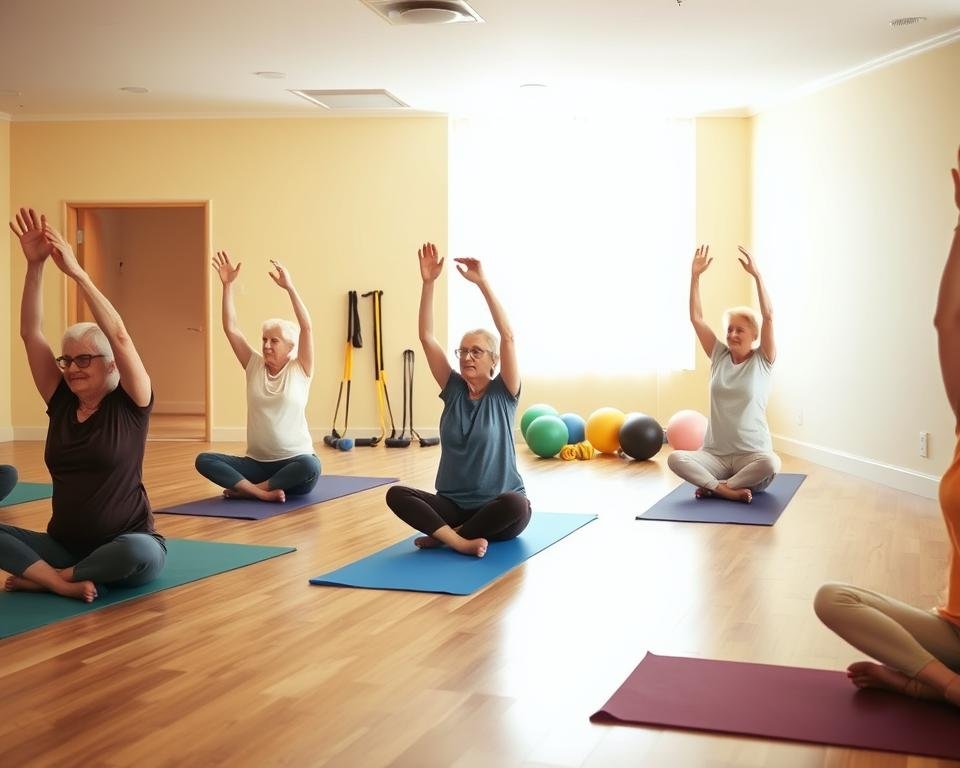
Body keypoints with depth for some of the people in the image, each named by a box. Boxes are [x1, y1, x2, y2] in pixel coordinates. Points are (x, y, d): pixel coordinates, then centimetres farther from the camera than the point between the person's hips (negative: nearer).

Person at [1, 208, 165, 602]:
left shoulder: (130, 405, -6)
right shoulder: (61, 402, 5)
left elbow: (119, 336, -20)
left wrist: (76, 271, -24)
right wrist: (34, 265, -11)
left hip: (123, 546, -4)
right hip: (64, 545, 4)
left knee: (142, 553, -38)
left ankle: (43, 577, -16)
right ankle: (65, 582, -26)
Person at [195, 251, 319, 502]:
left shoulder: (300, 370, -2)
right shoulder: (254, 366, 7)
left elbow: (307, 327, -16)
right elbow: (231, 328, 1)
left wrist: (289, 288, -24)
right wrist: (227, 285, -6)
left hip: (293, 462, -3)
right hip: (256, 462, 4)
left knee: (310, 466, -39)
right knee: (204, 460, -19)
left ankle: (245, 489, -24)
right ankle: (262, 492, -31)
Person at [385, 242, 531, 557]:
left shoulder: (503, 393, -4)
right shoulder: (454, 389, 5)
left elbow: (508, 336, -18)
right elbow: (426, 337, -2)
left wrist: (482, 283, -23)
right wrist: (428, 282, -12)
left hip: (498, 506, -3)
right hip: (454, 504, 3)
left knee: (516, 505, -38)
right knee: (396, 494, -22)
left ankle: (442, 535, -20)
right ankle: (460, 541, -35)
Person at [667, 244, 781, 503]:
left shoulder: (762, 361, 1)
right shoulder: (719, 356, 9)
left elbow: (768, 316, -13)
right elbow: (696, 317, 3)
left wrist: (756, 275, -19)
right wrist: (695, 276, -3)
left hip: (751, 454, -2)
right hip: (715, 454, 2)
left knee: (771, 463, -37)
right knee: (676, 458, -27)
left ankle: (713, 487, -21)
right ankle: (728, 489, -25)